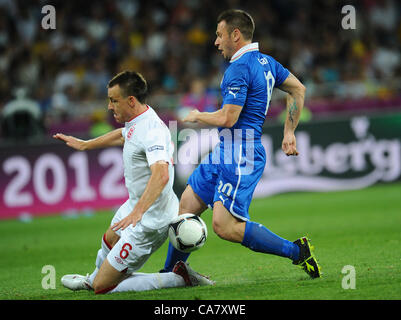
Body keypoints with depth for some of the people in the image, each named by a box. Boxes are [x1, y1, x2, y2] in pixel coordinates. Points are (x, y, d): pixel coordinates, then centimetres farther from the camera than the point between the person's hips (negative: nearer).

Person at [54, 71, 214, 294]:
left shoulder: (152, 130, -29)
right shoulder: (136, 122, 3)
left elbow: (161, 175, -44)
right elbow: (122, 135, 29)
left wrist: (138, 211, -54)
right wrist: (85, 145, 39)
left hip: (150, 222, -10)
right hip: (137, 205, 10)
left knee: (104, 287, -6)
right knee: (110, 240, 37)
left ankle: (179, 278, -4)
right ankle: (92, 280, 66)